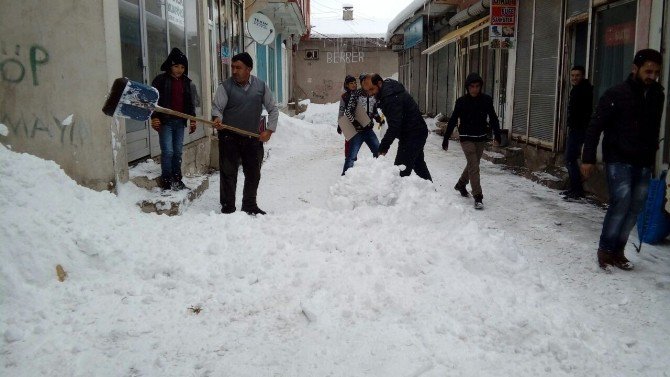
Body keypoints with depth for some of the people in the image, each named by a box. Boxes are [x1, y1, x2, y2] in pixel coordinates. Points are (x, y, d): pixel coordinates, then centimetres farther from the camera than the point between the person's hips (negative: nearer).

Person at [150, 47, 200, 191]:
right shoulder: (161, 80, -3)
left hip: (180, 121, 5)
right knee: (168, 151, -8)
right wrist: (154, 117, -14)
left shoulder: (187, 82, 12)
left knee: (178, 151, 9)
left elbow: (190, 102, 18)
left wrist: (192, 119, 13)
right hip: (165, 121, -5)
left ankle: (177, 179, 18)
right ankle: (166, 180, 1)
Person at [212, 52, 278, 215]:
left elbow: (273, 109, 10)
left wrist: (269, 130, 1)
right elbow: (216, 107, -8)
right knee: (228, 173, 0)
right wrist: (217, 118, -31)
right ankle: (227, 207, 10)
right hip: (229, 137, -3)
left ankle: (250, 206, 26)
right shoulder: (226, 86, -4)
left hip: (253, 138, 3)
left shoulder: (261, 86, 3)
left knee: (253, 174, 11)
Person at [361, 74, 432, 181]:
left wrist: (383, 147, -29)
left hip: (412, 135, -11)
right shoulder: (387, 91, 5)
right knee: (419, 164, 25)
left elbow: (394, 126, -31)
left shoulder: (392, 98, -27)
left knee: (401, 171, -14)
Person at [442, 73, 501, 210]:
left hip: (481, 138, 4)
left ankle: (461, 184, 43)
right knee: (474, 167, -11)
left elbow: (493, 118, 3)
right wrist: (445, 139, -2)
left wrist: (497, 134, -6)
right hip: (467, 138, -4)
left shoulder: (486, 100, -4)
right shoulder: (461, 102, -9)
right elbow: (452, 121, -4)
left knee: (472, 165, 18)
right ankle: (478, 197, -9)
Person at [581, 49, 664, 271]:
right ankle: (605, 249, 0)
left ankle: (618, 250, 15)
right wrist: (588, 158, -15)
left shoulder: (657, 95, 8)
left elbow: (654, 129, 15)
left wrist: (651, 158, 15)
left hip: (643, 163, 5)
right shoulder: (616, 94, -8)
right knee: (621, 202, -14)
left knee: (635, 207, 4)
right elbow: (595, 127, -10)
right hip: (619, 160, -5)